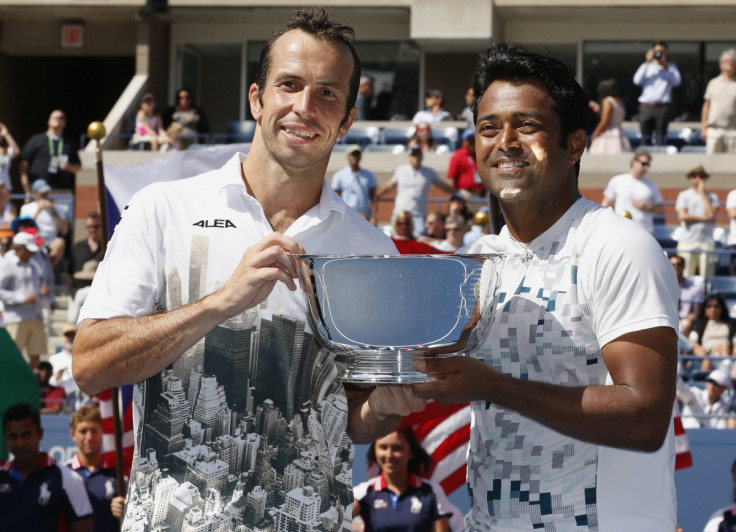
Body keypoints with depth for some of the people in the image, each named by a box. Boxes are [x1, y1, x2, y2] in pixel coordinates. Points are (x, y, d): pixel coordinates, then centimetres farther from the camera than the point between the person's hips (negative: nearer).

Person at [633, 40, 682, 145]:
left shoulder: (671, 67, 13)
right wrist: (647, 63, -4)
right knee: (645, 140, 1)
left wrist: (665, 66, -7)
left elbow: (676, 82, -6)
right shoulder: (646, 66, 16)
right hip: (646, 107, 1)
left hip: (662, 108, -1)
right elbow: (637, 81, -3)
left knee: (661, 139, -5)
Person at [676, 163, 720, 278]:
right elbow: (682, 216, -4)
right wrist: (704, 218, -2)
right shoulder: (684, 195, 10)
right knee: (685, 277, -6)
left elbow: (712, 214, -6)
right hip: (687, 242, -1)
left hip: (706, 242, 1)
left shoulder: (712, 196, 12)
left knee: (707, 277, -4)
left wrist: (703, 194, 0)